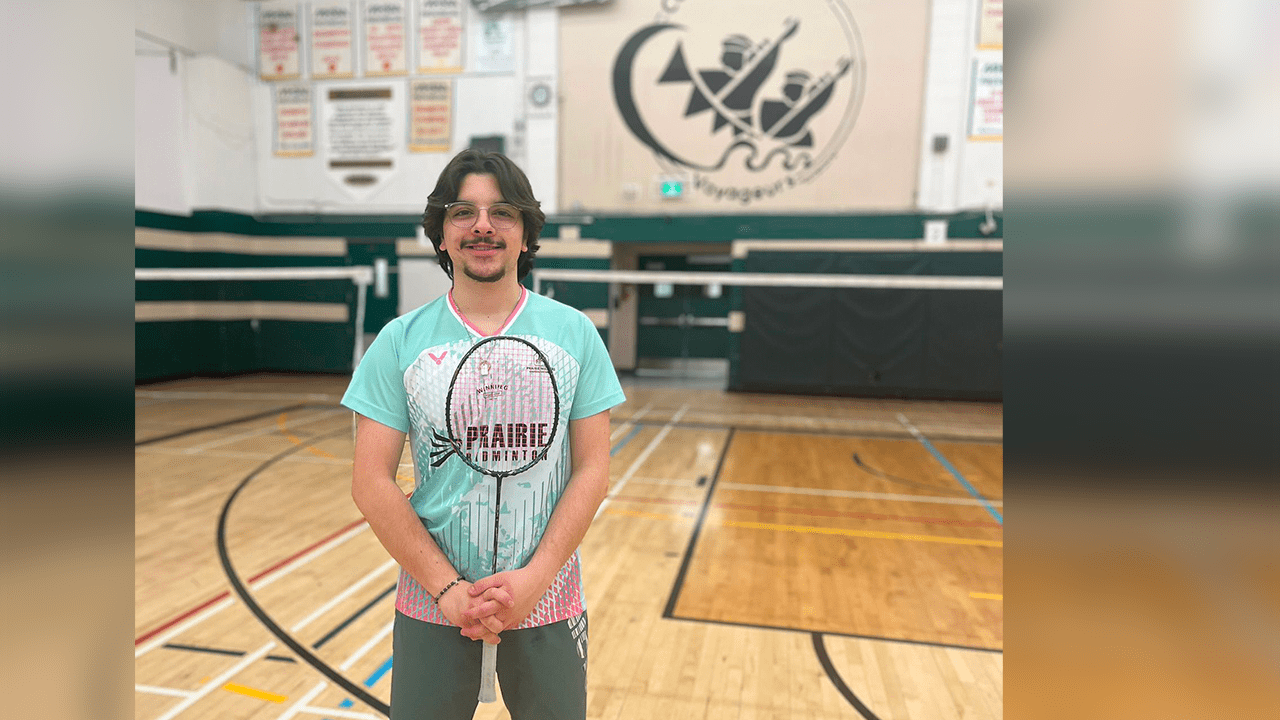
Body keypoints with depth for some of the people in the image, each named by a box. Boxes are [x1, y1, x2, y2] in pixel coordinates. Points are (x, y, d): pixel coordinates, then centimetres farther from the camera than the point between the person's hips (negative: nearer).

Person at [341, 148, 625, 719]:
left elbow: (591, 471, -5)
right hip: (432, 603, 0)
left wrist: (533, 579, -14)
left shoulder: (575, 333, -4)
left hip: (546, 602, 1)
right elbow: (371, 484, -6)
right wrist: (447, 588, -13)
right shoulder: (400, 340, -4)